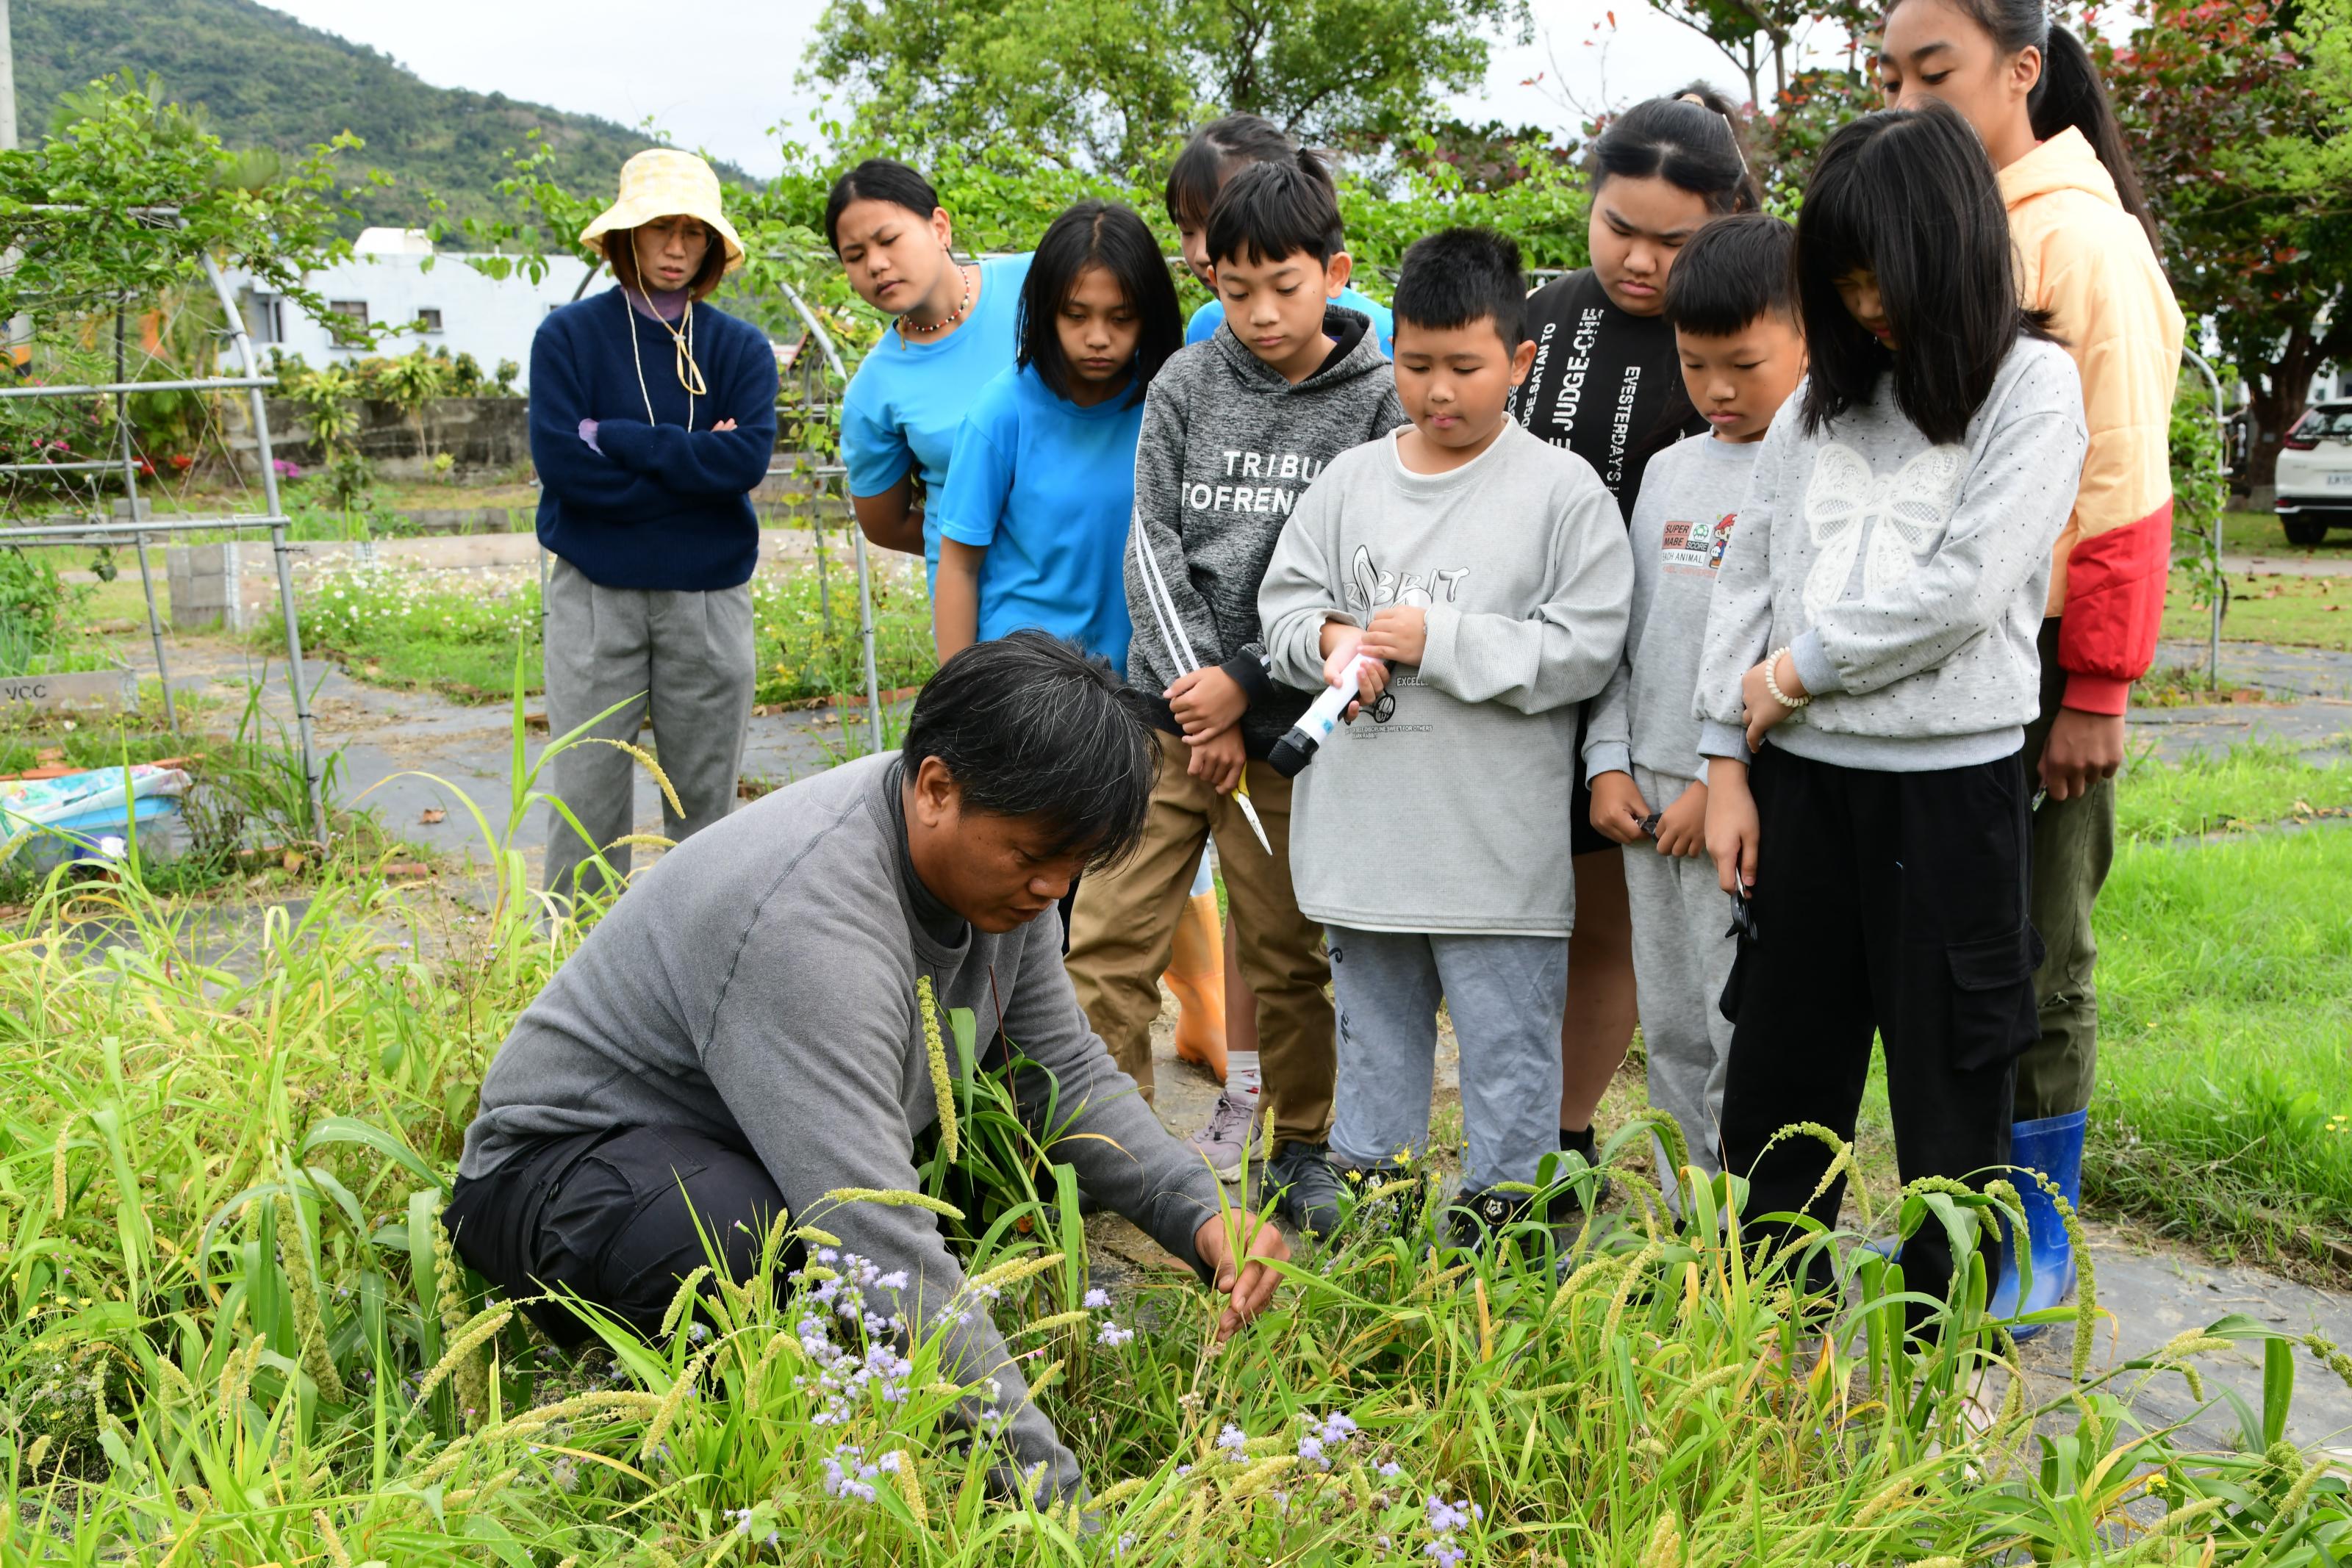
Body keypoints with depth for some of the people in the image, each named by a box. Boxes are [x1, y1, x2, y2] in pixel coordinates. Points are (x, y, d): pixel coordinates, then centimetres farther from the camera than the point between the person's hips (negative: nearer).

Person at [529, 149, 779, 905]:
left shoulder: (741, 348, 6)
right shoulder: (568, 336, 3)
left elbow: (748, 458, -12)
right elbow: (558, 461, -11)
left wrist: (614, 437, -12)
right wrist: (692, 463, -11)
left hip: (708, 595, 2)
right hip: (595, 593, -1)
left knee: (705, 800, 8)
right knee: (586, 799, 0)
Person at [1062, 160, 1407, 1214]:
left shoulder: (1379, 400, -1)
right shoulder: (1187, 383, 6)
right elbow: (1154, 544, 2)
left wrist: (1243, 684, -10)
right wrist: (1196, 705, -6)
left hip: (1288, 723, -2)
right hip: (1167, 705, 3)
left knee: (1287, 954, 7)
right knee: (1107, 938, 0)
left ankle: (1301, 1147, 24)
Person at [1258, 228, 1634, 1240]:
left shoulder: (1563, 492, -7)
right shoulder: (1350, 481, 7)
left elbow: (1584, 652, -12)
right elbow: (1282, 601, 11)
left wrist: (1439, 640, -16)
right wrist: (1329, 636, -11)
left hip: (1498, 840, -5)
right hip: (1363, 827, 5)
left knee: (1507, 1034, 6)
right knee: (1373, 1025, 20)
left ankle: (1501, 1200, 20)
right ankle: (1362, 1179, 34)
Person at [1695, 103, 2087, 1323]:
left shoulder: (2032, 387, -4)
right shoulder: (1827, 391, 10)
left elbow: (1964, 589, -14)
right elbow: (1748, 570, 8)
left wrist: (1801, 671, -8)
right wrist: (1727, 761, 3)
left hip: (1948, 780, -5)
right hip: (1801, 778, 5)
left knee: (1947, 1088, 6)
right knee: (1776, 1077, 11)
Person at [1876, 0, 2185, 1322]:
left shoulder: (2081, 238, -9)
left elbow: (2123, 487, -12)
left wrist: (2098, 692, -14)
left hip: (2038, 662, -6)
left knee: (2036, 955, 5)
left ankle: (2038, 1241, 18)